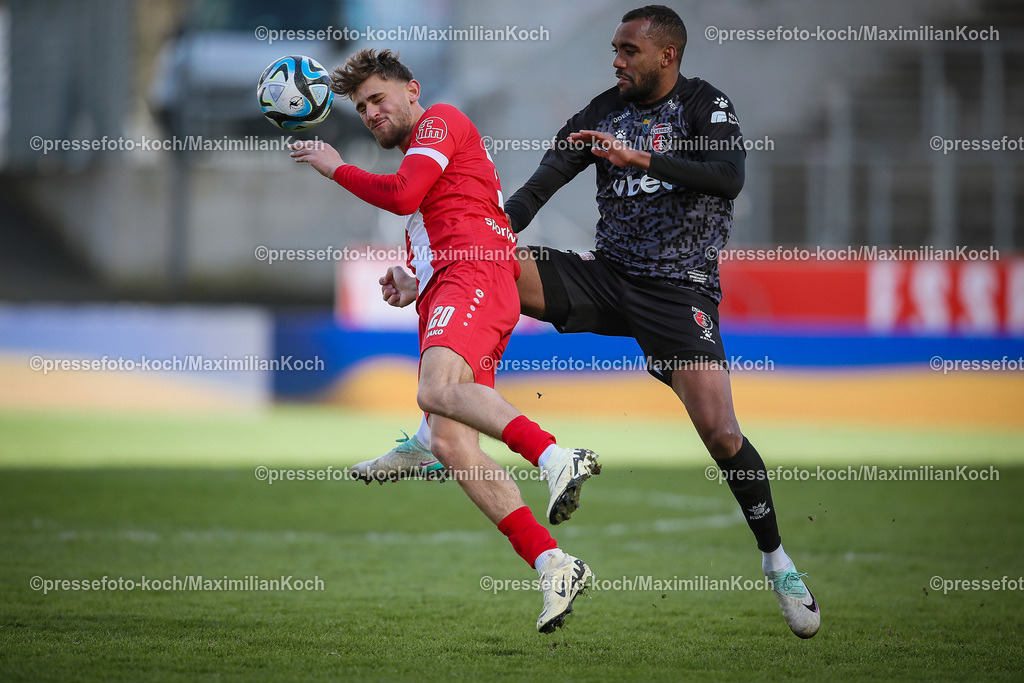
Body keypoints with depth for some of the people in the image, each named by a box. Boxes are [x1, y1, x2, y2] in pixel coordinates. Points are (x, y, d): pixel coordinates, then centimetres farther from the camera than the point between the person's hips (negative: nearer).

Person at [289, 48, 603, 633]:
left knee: (437, 388, -36)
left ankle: (557, 457, -48)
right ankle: (553, 567, -20)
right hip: (440, 296, 9)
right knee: (451, 444, -11)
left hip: (476, 275, -9)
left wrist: (336, 168, 6)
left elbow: (402, 194, -7)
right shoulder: (421, 170, 38)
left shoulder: (441, 121, 9)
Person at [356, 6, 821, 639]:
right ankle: (432, 438, -11)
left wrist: (640, 158, -28)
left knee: (721, 434, -18)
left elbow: (730, 177, -22)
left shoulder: (705, 105, -3)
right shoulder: (604, 112, 10)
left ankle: (776, 558, 5)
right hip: (607, 274, 5)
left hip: (679, 290, -5)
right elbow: (532, 195, 6)